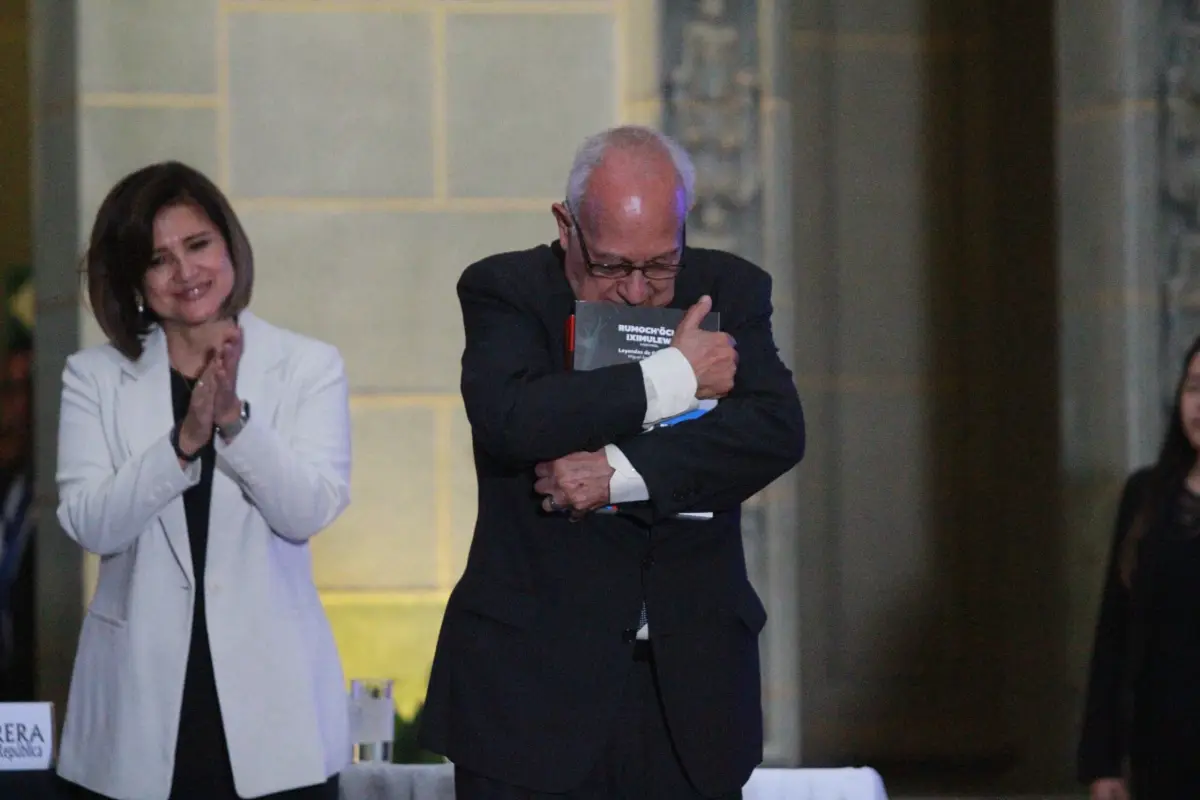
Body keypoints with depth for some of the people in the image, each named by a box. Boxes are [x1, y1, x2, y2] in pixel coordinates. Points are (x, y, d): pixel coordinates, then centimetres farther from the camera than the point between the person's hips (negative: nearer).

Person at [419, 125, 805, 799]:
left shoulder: (729, 291, 6)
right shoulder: (505, 291, -1)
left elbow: (777, 429, -10)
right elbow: (509, 419, -20)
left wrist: (620, 471, -19)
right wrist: (671, 377, -14)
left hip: (690, 680, 2)